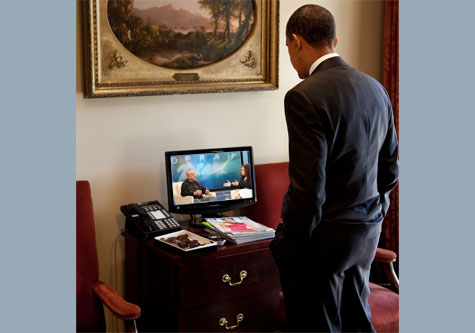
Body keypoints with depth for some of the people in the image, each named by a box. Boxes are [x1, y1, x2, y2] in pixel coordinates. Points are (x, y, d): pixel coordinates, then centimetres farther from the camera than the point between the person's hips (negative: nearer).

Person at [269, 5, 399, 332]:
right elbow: (390, 169, 12)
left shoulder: (305, 96, -20)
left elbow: (308, 189, -23)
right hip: (367, 233, 8)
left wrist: (287, 251, -13)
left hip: (324, 241, -8)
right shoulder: (376, 88, 5)